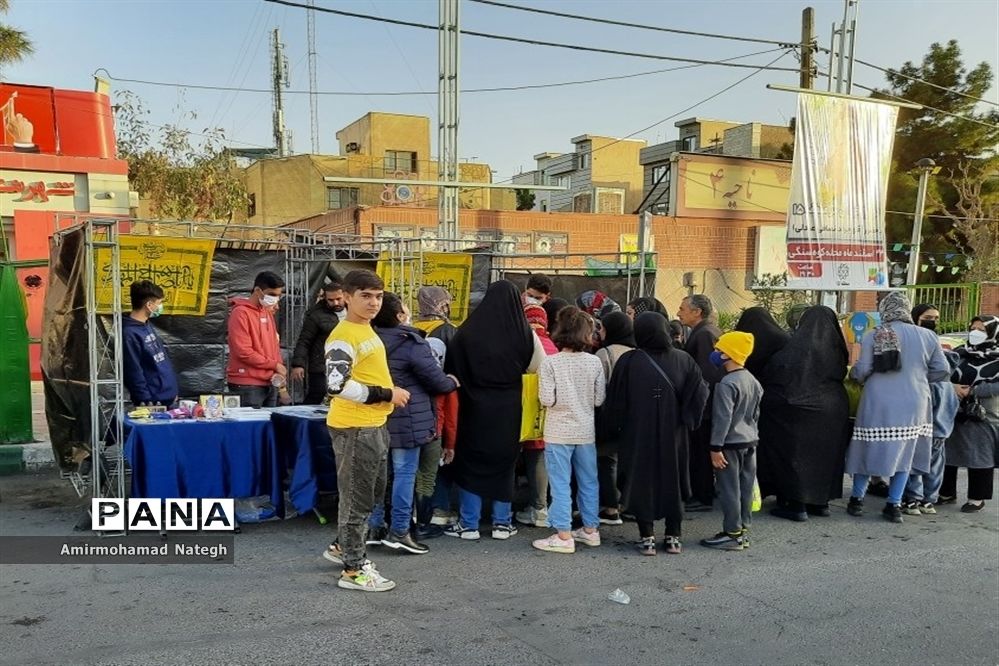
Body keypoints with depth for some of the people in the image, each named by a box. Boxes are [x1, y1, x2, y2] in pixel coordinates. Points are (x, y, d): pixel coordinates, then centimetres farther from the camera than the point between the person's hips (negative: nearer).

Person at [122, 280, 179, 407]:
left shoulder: (147, 325, 9)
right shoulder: (129, 333, -19)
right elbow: (134, 374, -20)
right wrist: (147, 402, -18)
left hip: (168, 398, 9)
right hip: (153, 403, -9)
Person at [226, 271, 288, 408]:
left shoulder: (268, 312, 15)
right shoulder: (241, 313, -11)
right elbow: (244, 352, -17)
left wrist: (280, 371, 5)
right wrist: (275, 364, -11)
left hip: (270, 384, 8)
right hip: (247, 385, -8)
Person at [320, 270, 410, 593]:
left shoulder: (367, 330, 13)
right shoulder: (344, 336, -18)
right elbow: (337, 385, -27)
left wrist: (391, 393, 11)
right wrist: (385, 394, -21)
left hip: (374, 425, 10)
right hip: (354, 428, -10)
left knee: (374, 491, 21)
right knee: (357, 497, 0)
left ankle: (343, 547, 38)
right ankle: (354, 570, 11)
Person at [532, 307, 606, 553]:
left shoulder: (550, 363, -12)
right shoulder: (594, 362, -4)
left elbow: (547, 399, -14)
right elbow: (600, 399, -1)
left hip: (559, 432, -3)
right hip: (586, 431, 3)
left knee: (560, 484, 3)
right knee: (588, 482, 15)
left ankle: (564, 536, 5)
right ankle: (590, 530, 27)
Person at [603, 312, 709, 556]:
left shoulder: (628, 361, -10)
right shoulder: (683, 360, -5)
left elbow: (615, 401, -6)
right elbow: (700, 392, -10)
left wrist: (612, 430, 6)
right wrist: (687, 420, 0)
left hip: (638, 435, -2)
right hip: (673, 435, 2)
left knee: (641, 481, 8)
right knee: (672, 480, 15)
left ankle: (647, 538, 8)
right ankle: (673, 537, 18)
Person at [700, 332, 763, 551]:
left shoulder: (727, 384, -19)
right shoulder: (754, 382, 9)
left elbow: (723, 418, -21)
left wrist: (716, 447, -17)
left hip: (731, 444, -9)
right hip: (750, 442, 9)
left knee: (729, 489, -2)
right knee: (746, 488, 13)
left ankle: (732, 534, 3)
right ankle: (743, 529, 20)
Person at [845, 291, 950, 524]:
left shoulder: (873, 336, -7)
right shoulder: (927, 336, -1)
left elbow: (863, 370, -9)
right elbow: (942, 370, 3)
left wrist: (854, 374, 13)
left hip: (878, 404, -1)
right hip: (913, 405, 2)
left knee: (870, 449, 10)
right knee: (903, 453, 12)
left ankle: (857, 500, 19)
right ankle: (894, 505, 15)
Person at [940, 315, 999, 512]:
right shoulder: (960, 353, 8)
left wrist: (971, 391, -20)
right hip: (955, 414, 4)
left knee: (980, 459, 2)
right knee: (947, 455, 9)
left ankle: (977, 498, 15)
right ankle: (947, 493, 24)